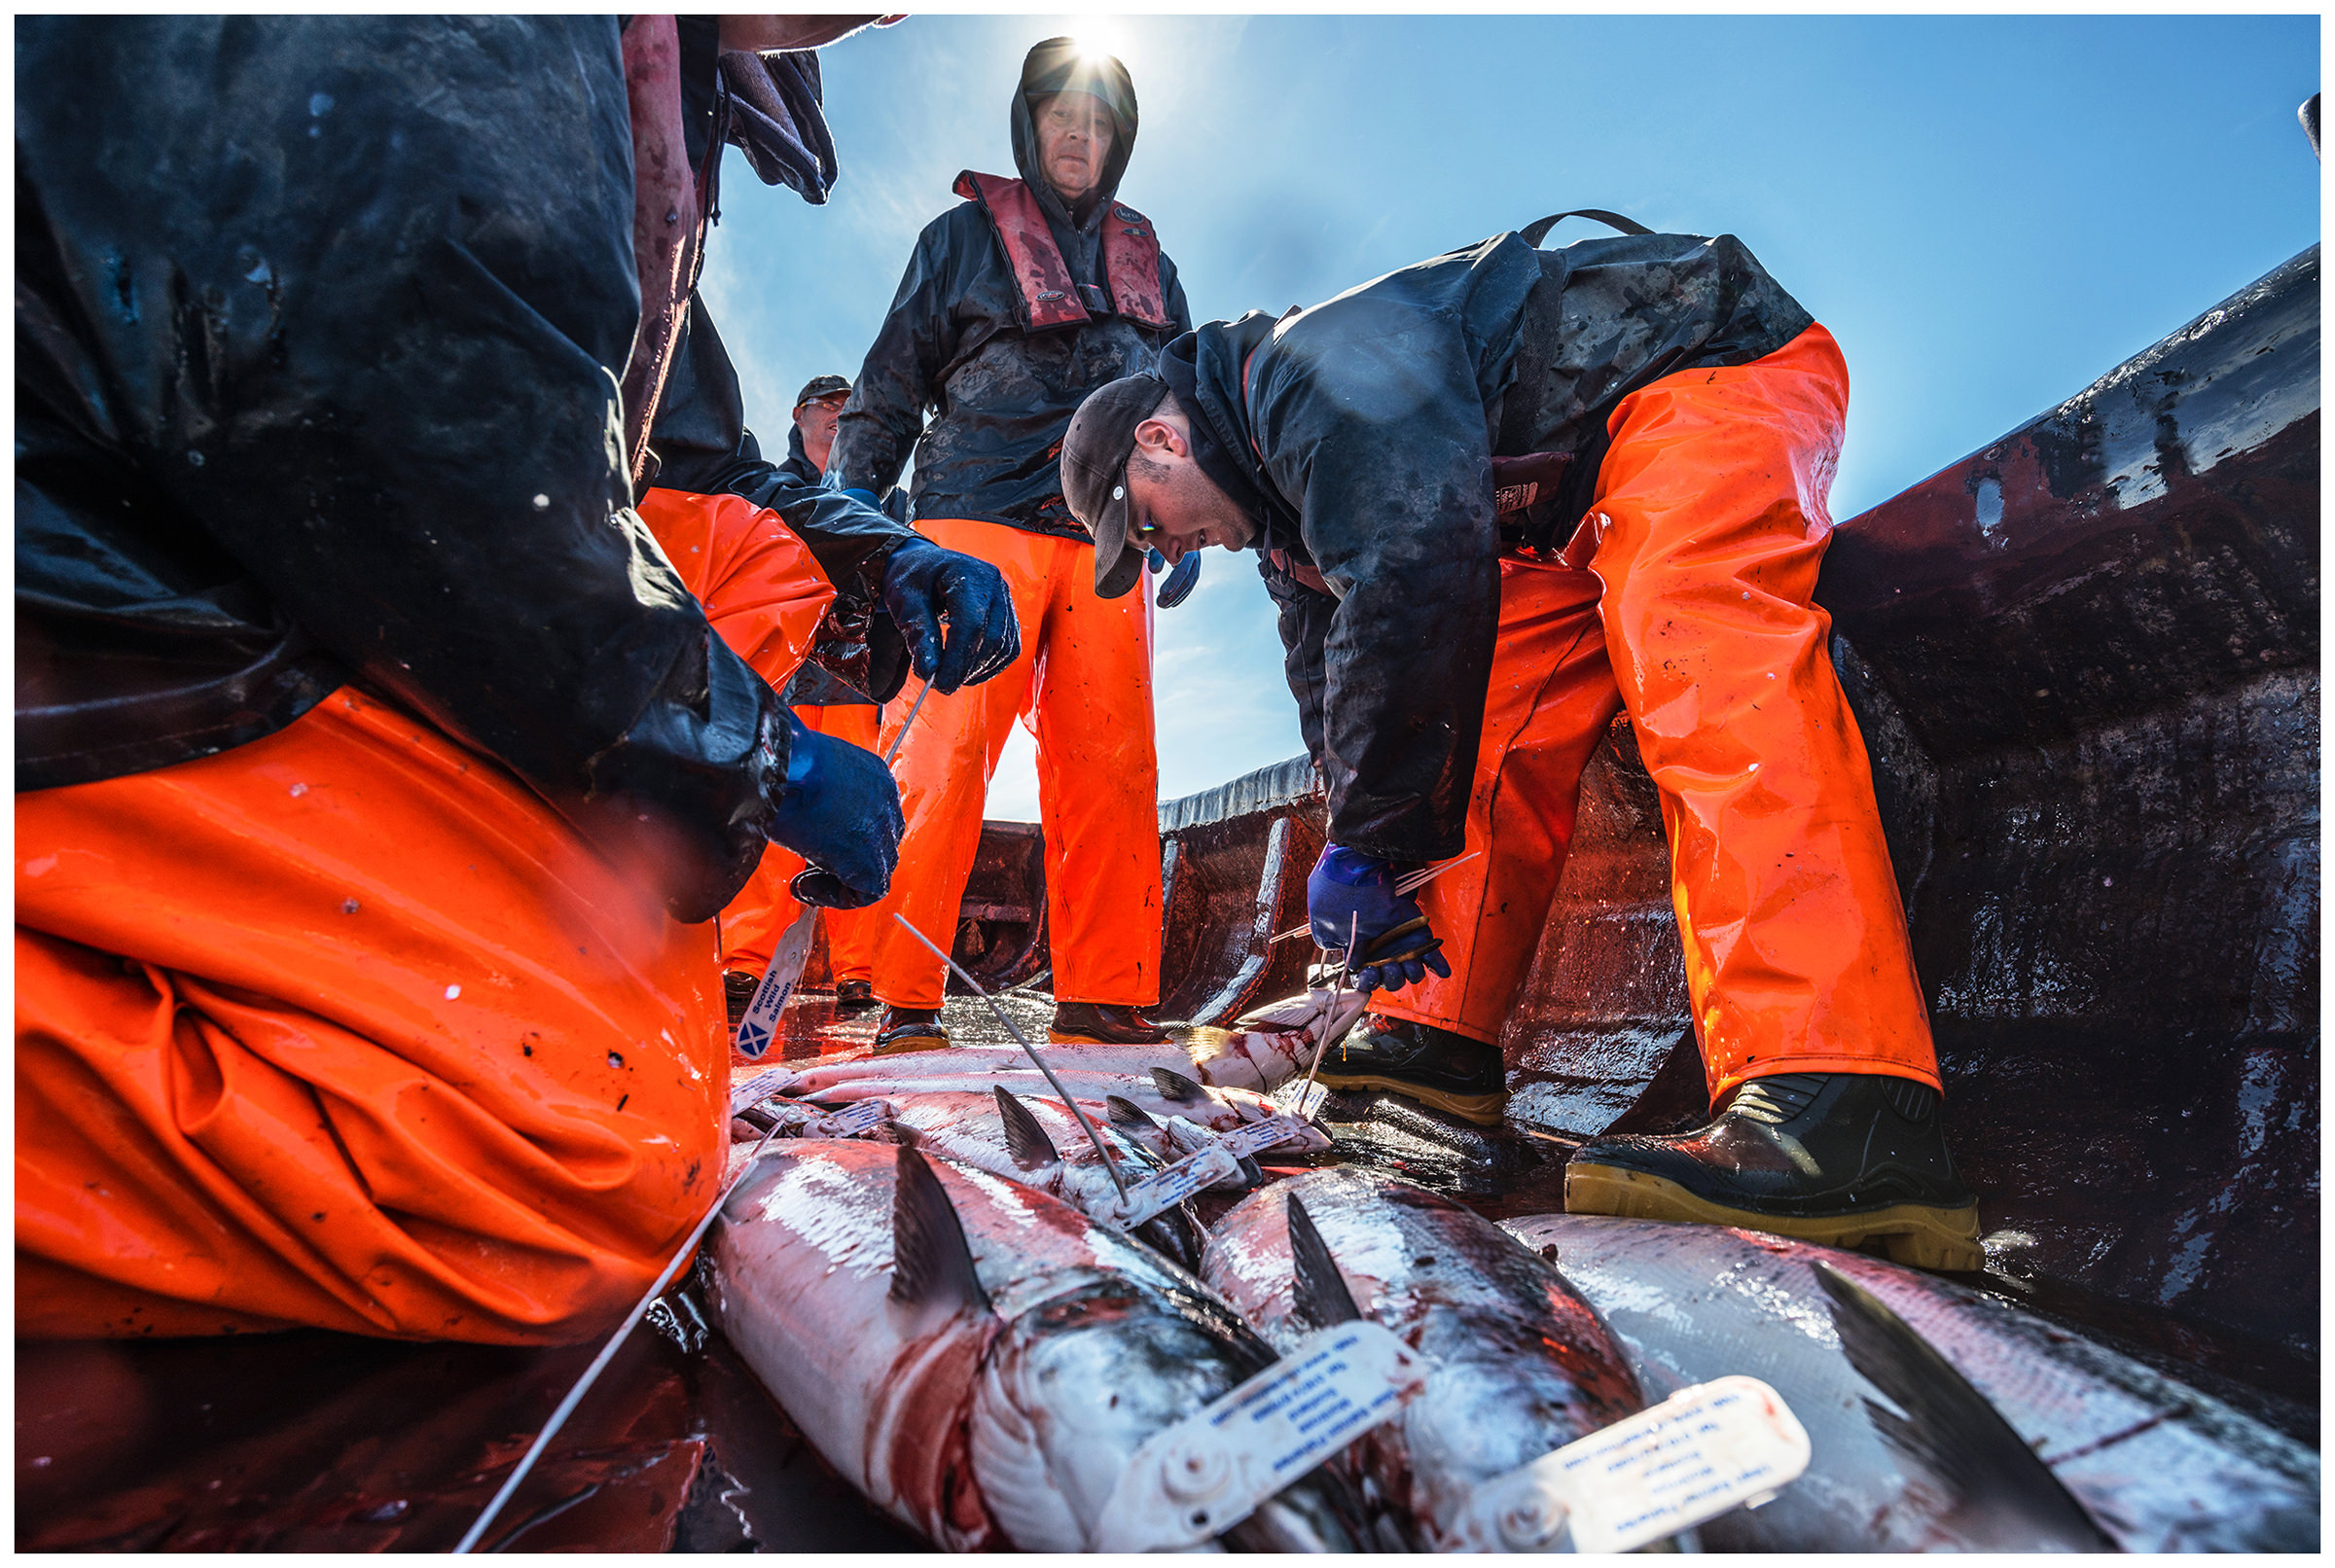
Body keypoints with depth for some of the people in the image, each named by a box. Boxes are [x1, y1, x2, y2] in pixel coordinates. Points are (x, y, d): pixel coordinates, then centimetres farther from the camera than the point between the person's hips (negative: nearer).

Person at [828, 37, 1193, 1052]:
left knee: (1112, 762, -7)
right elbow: (890, 385, 14)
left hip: (1104, 541, 3)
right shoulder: (964, 235, 18)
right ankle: (905, 996, -8)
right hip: (978, 523, -3)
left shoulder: (1149, 266, 27)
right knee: (946, 746, -15)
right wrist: (853, 498, 2)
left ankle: (1102, 994, 0)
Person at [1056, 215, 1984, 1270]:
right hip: (1586, 503, 9)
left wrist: (1368, 839, -30)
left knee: (1688, 640, -33)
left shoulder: (1310, 366, -22)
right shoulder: (1285, 489, 8)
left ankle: (1834, 1113, -43)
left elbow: (1415, 581, -37)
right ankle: (1438, 1031, 2)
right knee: (1498, 725, -1)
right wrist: (1375, 867, 1)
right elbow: (1334, 704, 7)